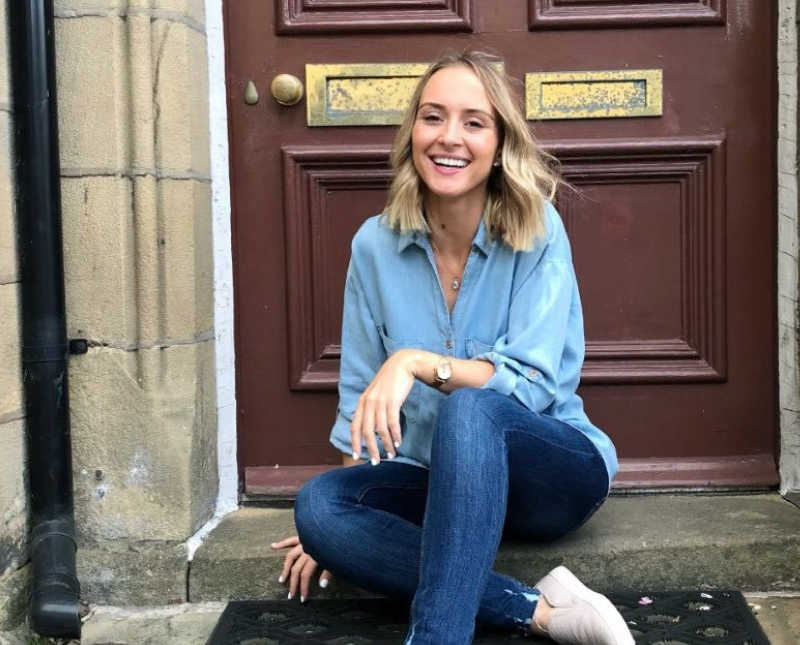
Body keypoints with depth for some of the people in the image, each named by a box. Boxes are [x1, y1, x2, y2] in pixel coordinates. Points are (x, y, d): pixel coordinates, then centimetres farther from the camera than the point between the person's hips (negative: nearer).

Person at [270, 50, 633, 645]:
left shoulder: (538, 231, -11)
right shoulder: (376, 245, -2)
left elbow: (533, 383, -17)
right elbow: (361, 399, 6)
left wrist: (419, 362, -31)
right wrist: (330, 528, 3)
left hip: (555, 471, -4)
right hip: (442, 482, 4)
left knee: (469, 410, -35)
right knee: (319, 504, -24)